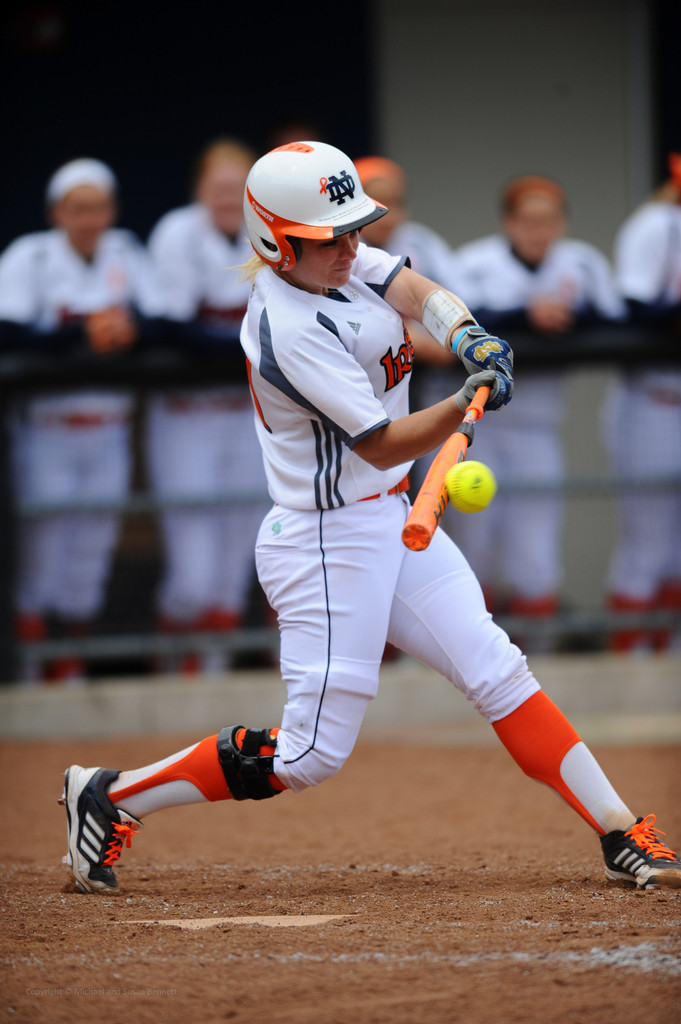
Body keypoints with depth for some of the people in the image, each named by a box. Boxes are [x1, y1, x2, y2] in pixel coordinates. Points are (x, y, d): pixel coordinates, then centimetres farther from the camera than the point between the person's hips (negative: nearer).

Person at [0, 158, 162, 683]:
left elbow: (161, 319, 1)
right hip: (46, 427, -4)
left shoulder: (125, 254, 6)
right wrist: (83, 334, -25)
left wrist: (128, 324, -21)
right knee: (43, 547, -4)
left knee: (93, 546, 9)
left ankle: (69, 668, 22)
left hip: (109, 429, 4)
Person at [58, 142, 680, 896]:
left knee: (498, 670, 5)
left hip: (389, 521, 9)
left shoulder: (337, 258, 0)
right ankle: (110, 797, 7)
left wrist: (468, 338, -28)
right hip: (325, 544, -9)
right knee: (310, 756, -4)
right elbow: (380, 444, -23)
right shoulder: (290, 330, -25)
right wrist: (465, 406, -38)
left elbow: (418, 294, -7)